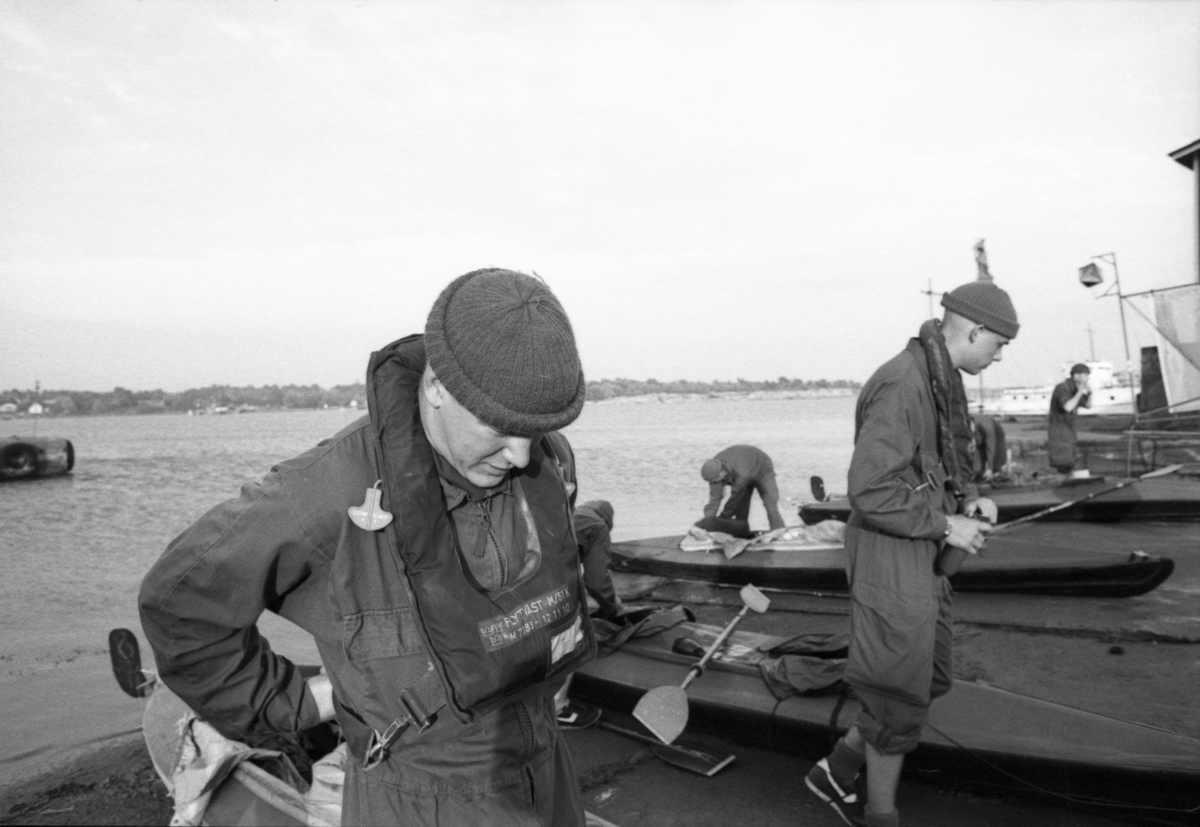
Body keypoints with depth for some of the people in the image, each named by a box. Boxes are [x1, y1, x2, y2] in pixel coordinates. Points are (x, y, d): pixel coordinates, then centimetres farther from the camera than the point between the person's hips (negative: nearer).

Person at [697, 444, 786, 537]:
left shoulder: (741, 474, -45)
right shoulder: (714, 468, -27)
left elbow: (735, 500, -32)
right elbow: (715, 497, -24)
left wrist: (722, 518, -23)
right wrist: (707, 519, -31)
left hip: (762, 470, -6)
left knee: (770, 504, -17)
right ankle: (742, 535, 6)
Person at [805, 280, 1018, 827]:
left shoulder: (938, 380, 10)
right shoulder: (903, 385, -22)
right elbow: (870, 491, -27)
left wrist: (967, 499, 4)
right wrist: (946, 525, -17)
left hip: (920, 556, 10)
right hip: (891, 555, -10)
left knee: (930, 679, 20)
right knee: (899, 698, 5)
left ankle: (838, 771, 31)